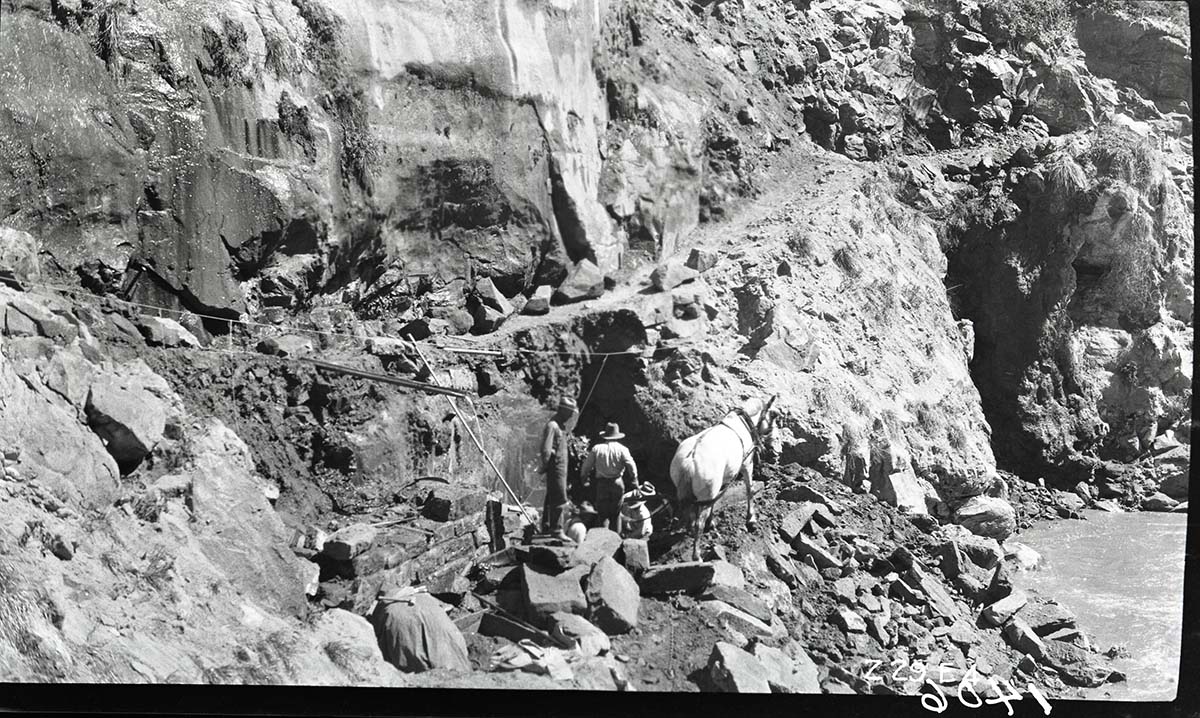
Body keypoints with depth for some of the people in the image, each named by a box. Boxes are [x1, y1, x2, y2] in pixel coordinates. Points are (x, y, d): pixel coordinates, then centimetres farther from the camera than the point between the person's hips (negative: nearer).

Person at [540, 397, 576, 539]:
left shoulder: (561, 425, 15)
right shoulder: (552, 426, -18)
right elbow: (546, 449, -24)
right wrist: (545, 466, -14)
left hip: (561, 466, 10)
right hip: (556, 467, -10)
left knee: (552, 498, 16)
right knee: (560, 499, -10)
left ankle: (547, 526, 25)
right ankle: (556, 530, -8)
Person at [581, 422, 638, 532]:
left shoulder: (596, 448, 2)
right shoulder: (621, 449, -1)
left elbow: (587, 465, 5)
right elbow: (631, 465, -9)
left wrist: (585, 477, 22)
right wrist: (634, 479, 4)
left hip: (602, 483, 0)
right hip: (617, 482, 0)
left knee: (602, 514, 2)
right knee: (616, 513, 11)